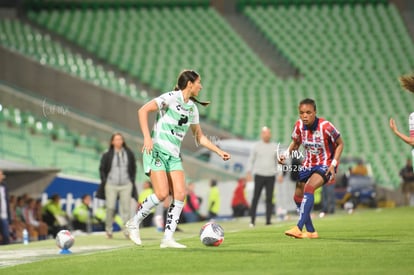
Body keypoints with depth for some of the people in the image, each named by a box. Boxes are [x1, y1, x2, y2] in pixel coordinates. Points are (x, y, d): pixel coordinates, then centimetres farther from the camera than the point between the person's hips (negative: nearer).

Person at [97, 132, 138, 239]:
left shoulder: (129, 153, 6)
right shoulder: (107, 155, -1)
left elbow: (134, 168, 14)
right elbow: (102, 169, 7)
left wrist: (132, 180, 7)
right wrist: (105, 181, 0)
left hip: (126, 185, 1)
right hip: (111, 185, -1)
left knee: (126, 208, -3)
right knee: (110, 207, -6)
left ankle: (128, 230, 0)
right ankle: (109, 230, 7)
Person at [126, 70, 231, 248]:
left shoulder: (192, 108, 13)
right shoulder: (171, 98, -9)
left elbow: (199, 137, 24)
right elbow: (143, 110, -19)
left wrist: (219, 151, 17)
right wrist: (147, 137, -27)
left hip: (174, 155, 7)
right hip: (157, 150, -7)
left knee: (180, 195, -9)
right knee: (162, 194, -18)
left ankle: (168, 238, -5)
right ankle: (134, 223, 2)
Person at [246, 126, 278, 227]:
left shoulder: (274, 147, 9)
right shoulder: (256, 146, 2)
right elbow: (251, 160, 4)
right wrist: (249, 172, -8)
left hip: (271, 176, 2)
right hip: (259, 176, -2)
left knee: (269, 199, -1)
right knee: (255, 198, -6)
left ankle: (268, 220, 2)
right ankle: (252, 221, -5)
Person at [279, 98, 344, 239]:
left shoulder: (325, 126, -22)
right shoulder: (299, 125, -8)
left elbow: (340, 144, -9)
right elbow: (295, 143, 10)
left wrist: (333, 165, -17)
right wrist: (286, 154, -10)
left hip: (325, 165, -7)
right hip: (308, 165, 7)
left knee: (308, 188, -30)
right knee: (298, 197, 6)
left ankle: (298, 228, -36)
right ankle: (311, 232, 21)